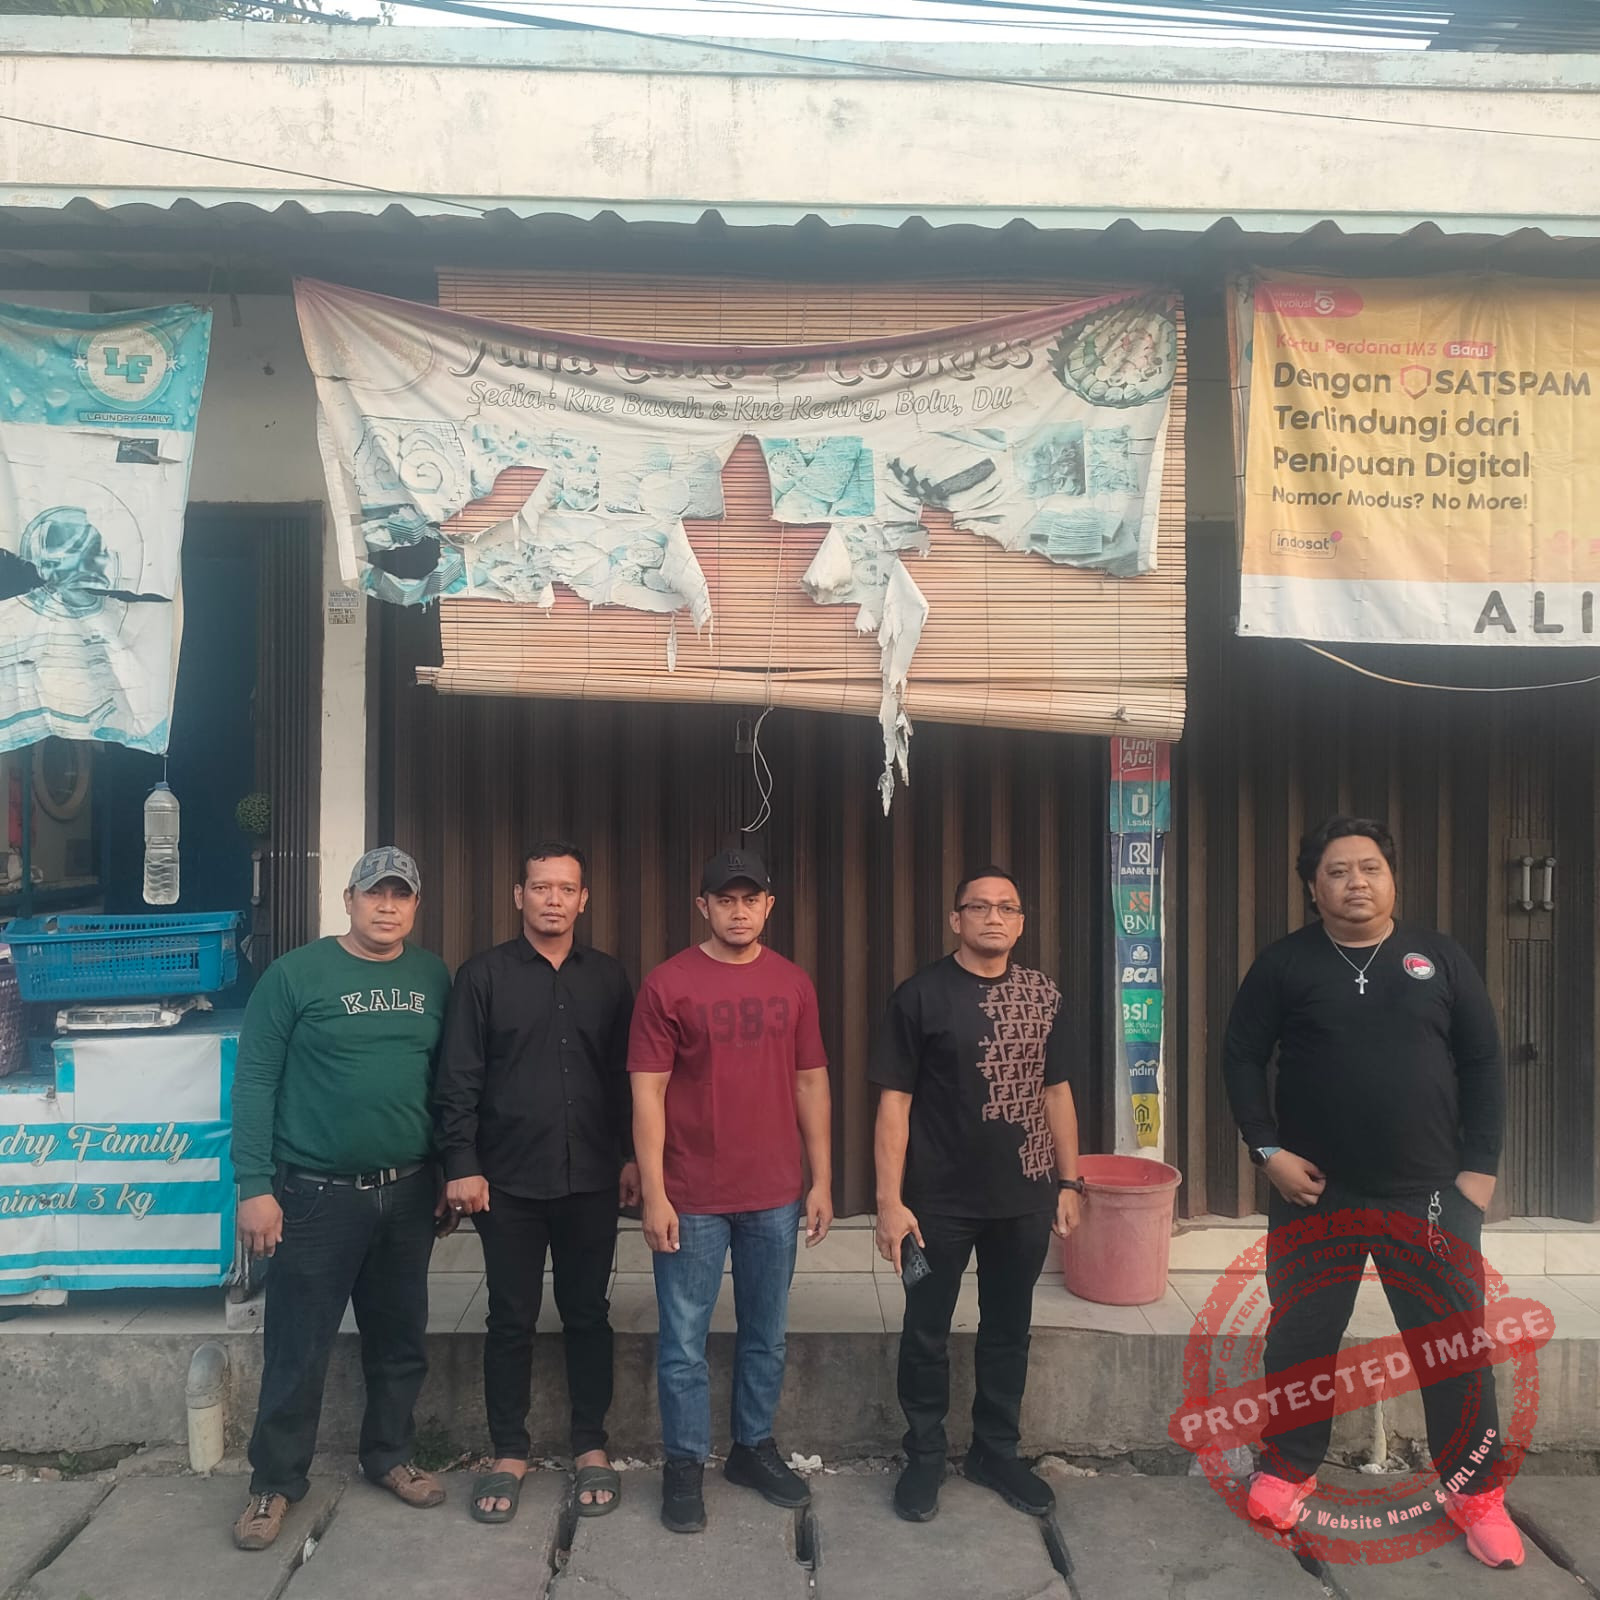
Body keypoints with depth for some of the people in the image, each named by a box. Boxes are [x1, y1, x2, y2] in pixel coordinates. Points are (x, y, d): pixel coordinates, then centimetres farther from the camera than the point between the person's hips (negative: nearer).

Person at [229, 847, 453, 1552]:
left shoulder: (433, 978, 4)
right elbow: (254, 1082, -8)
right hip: (316, 1194, -4)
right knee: (298, 1348, 6)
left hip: (408, 1192, 4)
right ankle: (274, 1482, 24)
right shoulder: (296, 975, -8)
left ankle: (389, 1456, 34)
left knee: (400, 1339, 15)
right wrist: (254, 1185, -12)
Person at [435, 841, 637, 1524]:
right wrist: (461, 1165, -8)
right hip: (509, 1183, -1)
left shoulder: (608, 977, 5)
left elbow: (627, 1077, 7)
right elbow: (457, 1080, -3)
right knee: (511, 1320, 8)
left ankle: (591, 1447, 24)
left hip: (591, 1180, 2)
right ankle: (509, 1454, 23)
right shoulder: (483, 975, -1)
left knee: (588, 1315, 10)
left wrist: (632, 1157, 4)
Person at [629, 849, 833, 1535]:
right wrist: (654, 1195, -11)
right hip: (691, 1199, -3)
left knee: (766, 1336, 16)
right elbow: (648, 1092, -8)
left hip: (775, 1197, 4)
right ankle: (684, 1465, 25)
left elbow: (811, 1083, 8)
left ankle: (754, 1447, 35)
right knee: (684, 1342, 7)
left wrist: (822, 1181, 6)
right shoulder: (667, 984, -7)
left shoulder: (793, 984, 4)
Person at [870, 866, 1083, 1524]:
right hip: (939, 1199, -3)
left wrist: (1068, 1182, 9)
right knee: (926, 1333, 9)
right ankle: (924, 1456, 29)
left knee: (1008, 1329, 17)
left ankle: (997, 1451, 35)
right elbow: (894, 1101, -10)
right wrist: (890, 1201, -13)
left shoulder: (1043, 995, 3)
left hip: (1024, 1198, 4)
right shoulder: (921, 995, -9)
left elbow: (1055, 1092, 10)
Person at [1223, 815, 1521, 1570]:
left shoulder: (1439, 957, 1)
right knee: (1300, 1339, 10)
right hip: (1314, 1193, 0)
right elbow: (1241, 1057, 0)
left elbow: (1482, 1065, 4)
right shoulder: (1284, 964, -2)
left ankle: (1474, 1491, 26)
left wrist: (1480, 1165, -2)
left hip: (1429, 1193, 1)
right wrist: (1267, 1149, -9)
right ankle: (1287, 1469, 29)